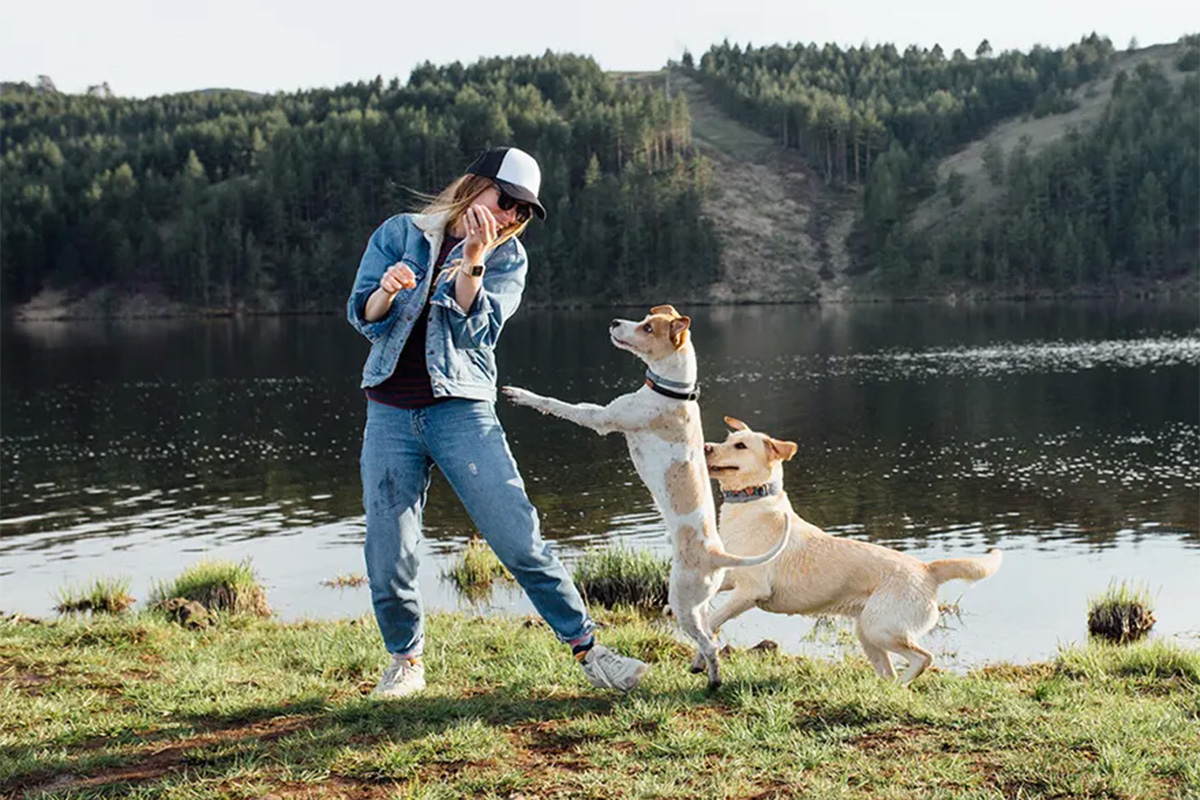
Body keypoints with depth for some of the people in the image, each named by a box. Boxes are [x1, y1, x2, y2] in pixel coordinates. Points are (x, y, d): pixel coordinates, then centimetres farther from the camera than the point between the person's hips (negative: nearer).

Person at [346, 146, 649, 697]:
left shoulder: (507, 256, 8)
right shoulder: (398, 234, 9)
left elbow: (475, 331, -5)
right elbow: (363, 318, 3)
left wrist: (473, 261, -18)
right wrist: (386, 292, -19)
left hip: (463, 409, -1)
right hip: (390, 413, 1)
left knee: (520, 541, -9)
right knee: (388, 558, 1)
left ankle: (587, 648, 2)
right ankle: (406, 661, 23)